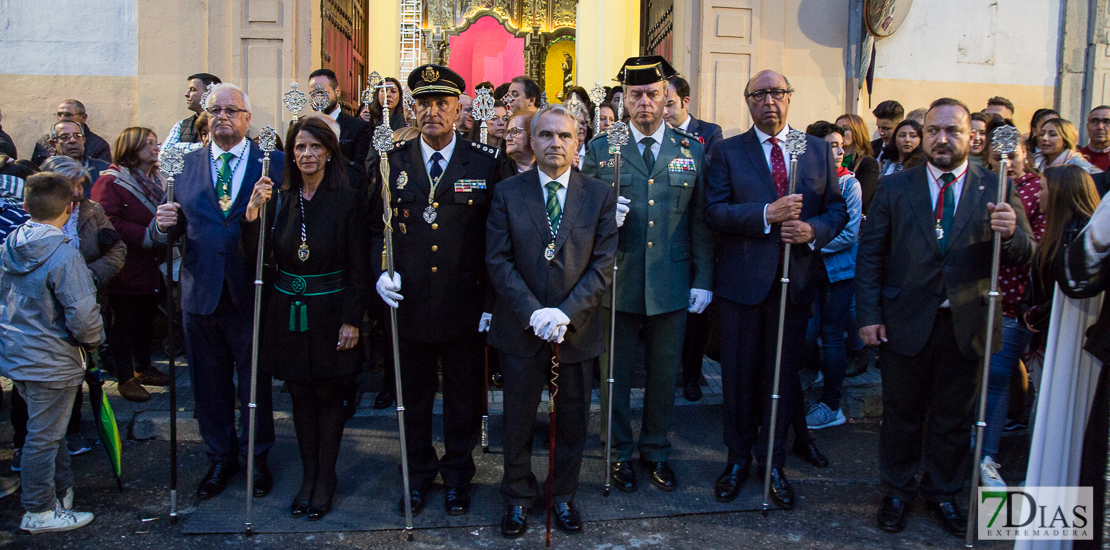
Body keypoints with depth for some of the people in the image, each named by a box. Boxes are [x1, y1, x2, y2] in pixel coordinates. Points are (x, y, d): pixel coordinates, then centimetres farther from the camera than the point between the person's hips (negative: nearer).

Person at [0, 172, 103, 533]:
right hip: (51, 363, -8)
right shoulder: (64, 255, -23)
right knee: (44, 435, 6)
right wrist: (93, 341, -6)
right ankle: (39, 512, 19)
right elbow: (83, 316, -25)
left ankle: (62, 489, 37)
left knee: (48, 427, 22)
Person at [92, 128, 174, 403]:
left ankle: (143, 368, 33)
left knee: (147, 319, 18)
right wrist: (147, 236, -24)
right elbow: (107, 222, -23)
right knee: (123, 323, 4)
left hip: (152, 268, 7)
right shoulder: (111, 181, -13)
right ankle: (125, 378, 14)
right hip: (126, 270, -7)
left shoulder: (157, 181, 12)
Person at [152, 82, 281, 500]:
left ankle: (256, 458, 30)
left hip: (250, 292, -3)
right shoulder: (185, 165, 8)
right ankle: (220, 458, 33)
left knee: (254, 382, 11)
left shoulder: (273, 164, -2)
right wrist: (163, 226, -16)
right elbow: (170, 234, 6)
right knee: (209, 383, 14)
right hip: (200, 292, 3)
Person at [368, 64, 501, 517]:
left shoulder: (484, 165, -3)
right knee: (414, 396, 15)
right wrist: (380, 271, -9)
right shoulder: (390, 163, 3)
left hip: (464, 306, -1)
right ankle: (418, 473, 36)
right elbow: (376, 227, 9)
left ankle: (457, 475, 33)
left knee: (463, 398, 13)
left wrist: (491, 301, -6)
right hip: (409, 305, 1)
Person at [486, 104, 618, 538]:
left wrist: (566, 313, -17)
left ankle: (563, 495, 35)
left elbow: (603, 265, -5)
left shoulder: (600, 195, 0)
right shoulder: (507, 193, -1)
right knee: (518, 421, 13)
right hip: (520, 329, 0)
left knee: (572, 422, 14)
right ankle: (518, 498, 32)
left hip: (577, 329, 1)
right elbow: (498, 261, -6)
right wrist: (533, 312, -17)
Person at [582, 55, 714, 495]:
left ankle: (655, 450, 32)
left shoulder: (692, 150, 6)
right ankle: (620, 453, 28)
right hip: (617, 282, -1)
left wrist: (703, 280, 1)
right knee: (616, 374, 10)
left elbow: (701, 220, 5)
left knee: (664, 373, 13)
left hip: (672, 285, 1)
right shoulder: (600, 150, 2)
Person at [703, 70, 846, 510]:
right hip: (743, 280, -2)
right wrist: (766, 214, -22)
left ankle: (773, 462, 27)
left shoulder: (819, 150, 8)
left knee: (783, 374, 11)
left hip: (795, 281, 2)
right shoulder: (728, 152, 1)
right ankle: (738, 458, 26)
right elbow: (714, 212, -10)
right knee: (739, 375, 9)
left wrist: (812, 230, -14)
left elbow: (838, 209, 7)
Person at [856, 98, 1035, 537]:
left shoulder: (996, 191, 1)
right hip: (905, 323, 0)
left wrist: (1011, 232, -25)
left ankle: (943, 492, 34)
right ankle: (898, 490, 31)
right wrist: (869, 315, -6)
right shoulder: (894, 188, 1)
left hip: (965, 326, 1)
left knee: (953, 417, 15)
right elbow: (870, 255, 1)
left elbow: (1024, 257, -2)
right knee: (901, 413, 12)